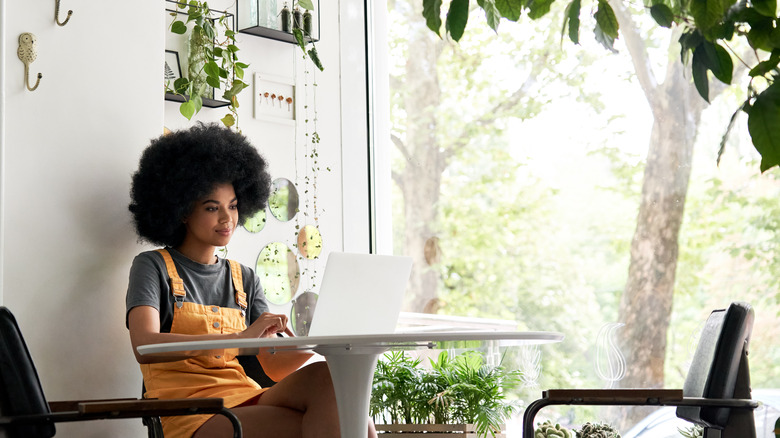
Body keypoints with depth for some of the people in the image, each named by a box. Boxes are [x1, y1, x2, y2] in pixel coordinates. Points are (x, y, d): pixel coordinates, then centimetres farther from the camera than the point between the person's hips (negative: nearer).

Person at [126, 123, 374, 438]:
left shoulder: (244, 279, 21)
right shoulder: (153, 267, 6)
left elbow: (275, 367, 12)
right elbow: (144, 346, -14)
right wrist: (240, 339, -25)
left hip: (247, 402, 5)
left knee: (328, 375, -29)